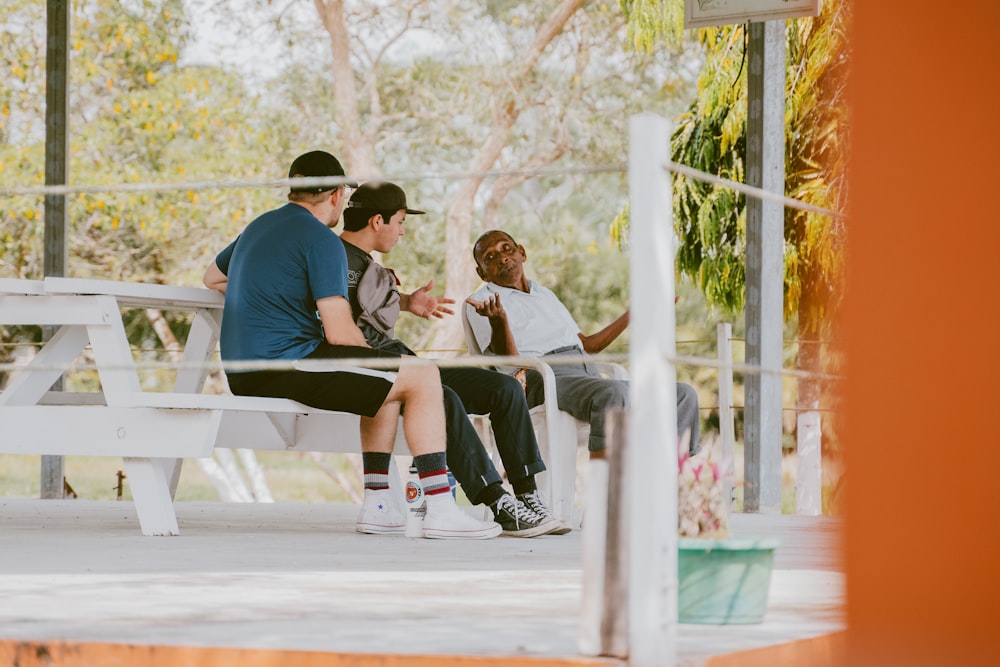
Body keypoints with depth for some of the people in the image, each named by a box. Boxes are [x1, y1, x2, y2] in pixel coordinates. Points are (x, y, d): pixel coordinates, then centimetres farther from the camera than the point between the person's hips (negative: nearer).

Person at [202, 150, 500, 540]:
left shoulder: (259, 227, 17)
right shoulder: (321, 240, -10)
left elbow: (212, 277, 36)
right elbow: (341, 334, -16)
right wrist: (371, 357, 4)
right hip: (284, 365, -10)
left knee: (387, 381, 26)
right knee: (423, 378, -7)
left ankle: (378, 503, 21)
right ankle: (439, 510, -11)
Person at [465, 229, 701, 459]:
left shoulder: (545, 294, 32)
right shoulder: (482, 300, 9)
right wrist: (497, 319, -26)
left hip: (589, 375, 8)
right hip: (543, 380, -8)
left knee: (684, 394, -7)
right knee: (613, 393, -39)